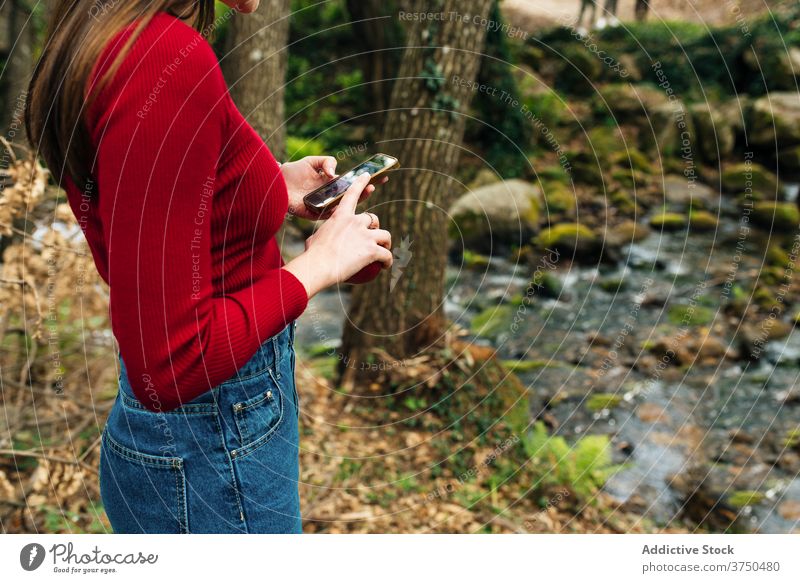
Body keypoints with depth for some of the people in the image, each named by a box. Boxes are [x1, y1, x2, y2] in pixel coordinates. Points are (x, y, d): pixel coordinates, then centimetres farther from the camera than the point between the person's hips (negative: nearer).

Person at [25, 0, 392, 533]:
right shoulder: (169, 59, -28)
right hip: (215, 449, -9)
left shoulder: (113, 44, 2)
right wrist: (320, 261, -16)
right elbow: (168, 365, -28)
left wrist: (277, 192, 8)